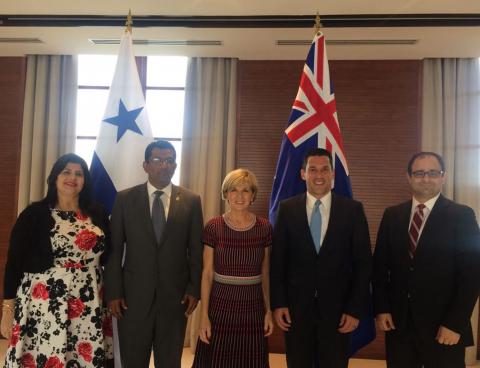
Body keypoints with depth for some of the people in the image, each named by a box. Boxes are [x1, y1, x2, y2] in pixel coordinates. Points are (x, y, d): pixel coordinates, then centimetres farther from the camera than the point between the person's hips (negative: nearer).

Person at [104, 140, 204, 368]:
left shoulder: (191, 201, 1)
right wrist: (113, 291, -4)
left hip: (175, 296, 1)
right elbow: (114, 249, 0)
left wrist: (194, 288, -2)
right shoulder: (125, 199, 1)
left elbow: (196, 250, 3)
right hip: (133, 296, 0)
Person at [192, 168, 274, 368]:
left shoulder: (265, 228, -1)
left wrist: (269, 310, 4)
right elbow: (207, 274, -3)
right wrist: (204, 315, -5)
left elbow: (265, 274, 6)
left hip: (253, 310, 1)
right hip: (220, 309, -1)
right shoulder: (213, 227, -5)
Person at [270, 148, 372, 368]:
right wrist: (278, 303, -3)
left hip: (337, 309, 0)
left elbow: (363, 262, -2)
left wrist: (356, 308, -5)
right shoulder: (287, 209, -1)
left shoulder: (353, 209, -2)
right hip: (296, 308, 1)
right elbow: (277, 260, 1)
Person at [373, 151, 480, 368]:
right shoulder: (392, 215, 6)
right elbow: (380, 265, 7)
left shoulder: (461, 216, -4)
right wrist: (381, 309, 0)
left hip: (443, 327, -3)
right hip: (398, 322, 3)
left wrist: (455, 324, -12)